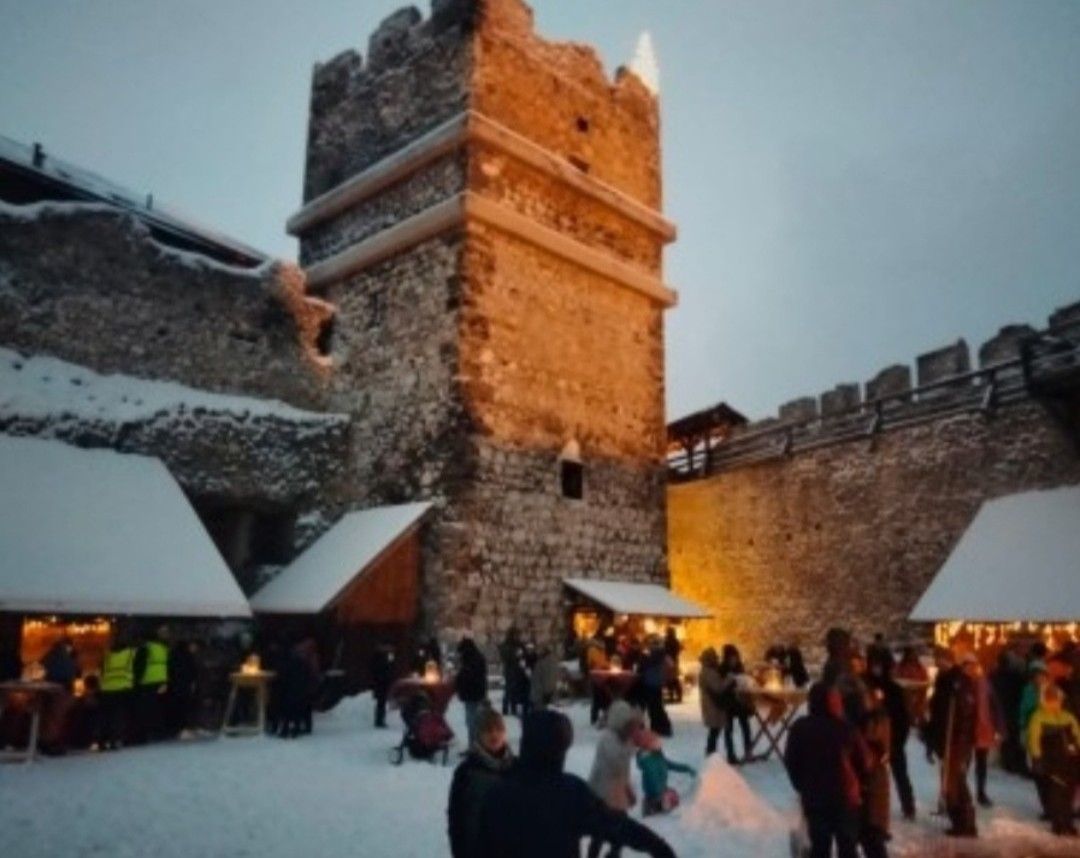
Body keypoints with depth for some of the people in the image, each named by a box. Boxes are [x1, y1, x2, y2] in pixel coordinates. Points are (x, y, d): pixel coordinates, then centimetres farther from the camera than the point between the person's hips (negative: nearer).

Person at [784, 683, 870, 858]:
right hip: (845, 797, -2)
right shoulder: (846, 729, -13)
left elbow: (790, 762, 1)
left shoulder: (799, 728, -6)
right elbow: (864, 762, -3)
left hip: (813, 797, 2)